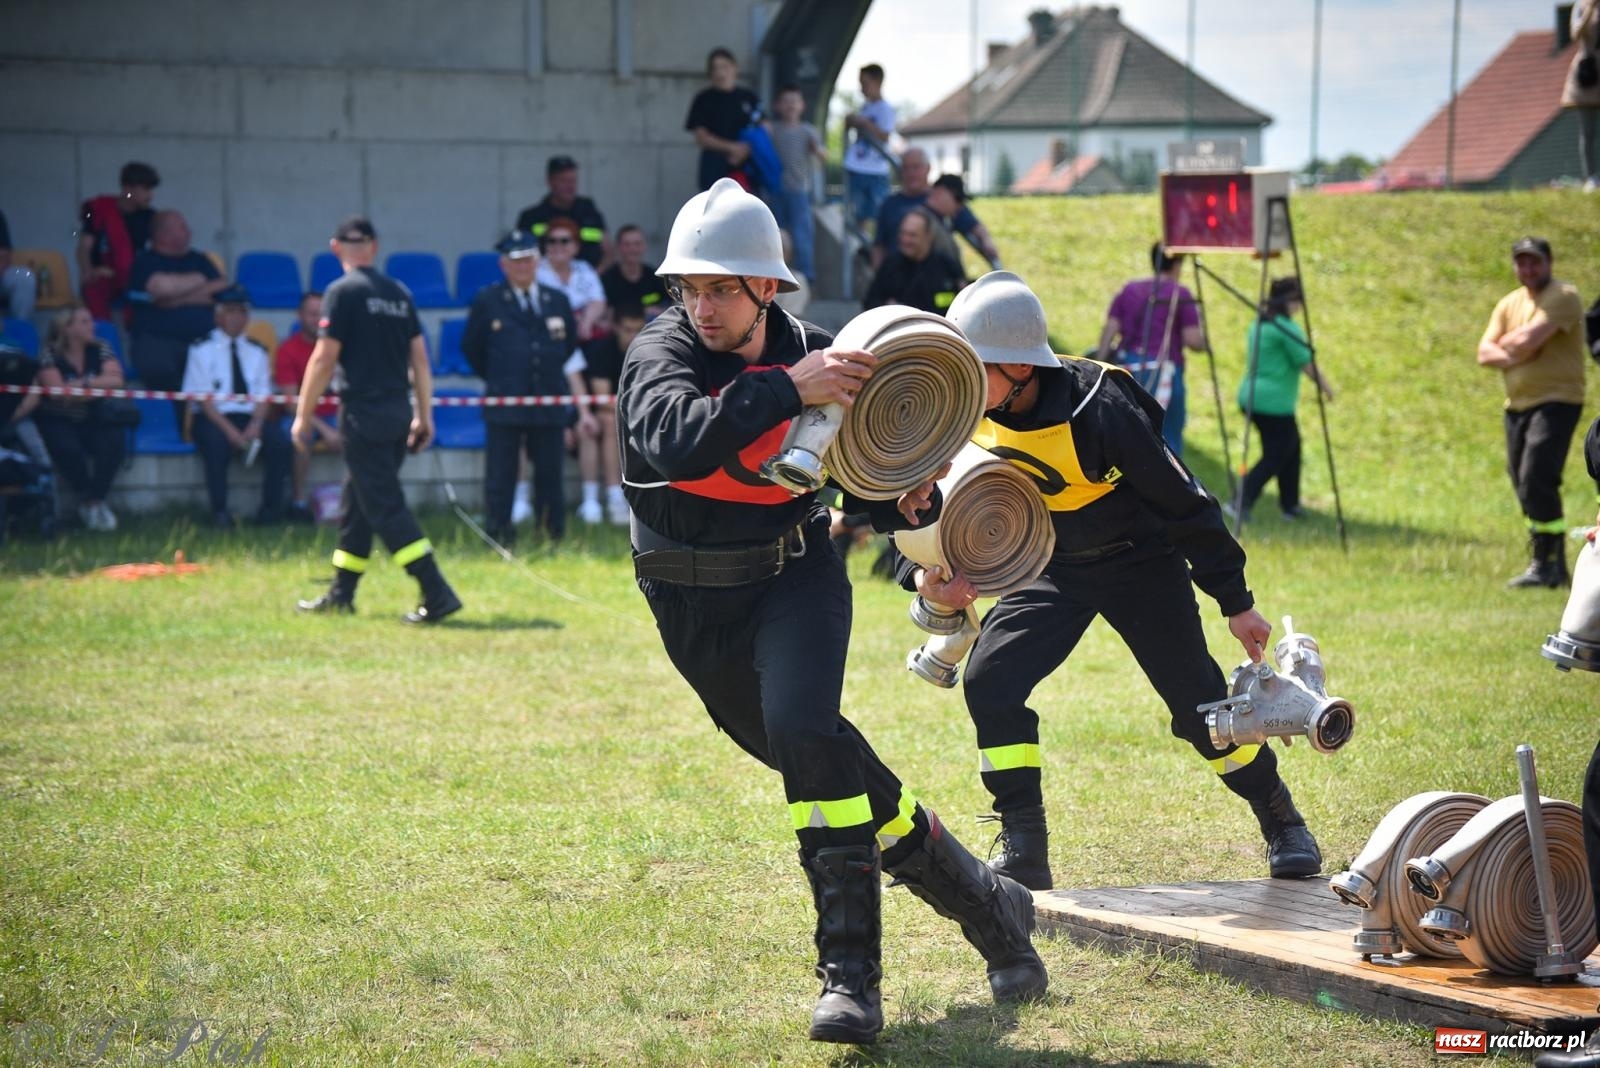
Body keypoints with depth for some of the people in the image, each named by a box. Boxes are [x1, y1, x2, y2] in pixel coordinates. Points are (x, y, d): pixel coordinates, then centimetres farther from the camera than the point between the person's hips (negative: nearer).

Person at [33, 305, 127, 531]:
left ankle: (95, 499, -13)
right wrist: (99, 387, -12)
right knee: (68, 448, -34)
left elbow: (116, 380, -11)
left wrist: (83, 383, -17)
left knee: (113, 441, -29)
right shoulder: (50, 354, -7)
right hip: (57, 421, -3)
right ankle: (88, 500, -11)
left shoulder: (100, 349, 4)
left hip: (93, 421, 3)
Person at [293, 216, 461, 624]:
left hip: (364, 414, -7)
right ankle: (340, 595, 24)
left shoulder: (343, 292, -8)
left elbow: (324, 359, -12)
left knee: (386, 507, -8)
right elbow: (420, 358, 12)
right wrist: (424, 414, 18)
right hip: (399, 414, 7)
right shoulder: (399, 293, 10)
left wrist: (302, 416, -6)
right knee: (357, 502, 18)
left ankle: (437, 594, -18)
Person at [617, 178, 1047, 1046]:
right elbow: (677, 442, -37)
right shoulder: (660, 355, -13)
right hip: (695, 606, 1)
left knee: (803, 730, -27)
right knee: (824, 761, 9)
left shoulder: (816, 360, -5)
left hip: (795, 577, -1)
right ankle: (983, 903, 29)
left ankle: (850, 971, -24)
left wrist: (910, 499, -16)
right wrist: (785, 390, -45)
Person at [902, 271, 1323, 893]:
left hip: (1140, 564, -5)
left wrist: (1235, 602, -15)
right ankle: (1022, 852, -5)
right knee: (990, 680, -14)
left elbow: (1181, 503, -22)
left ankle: (1282, 824, 21)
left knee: (1198, 703, -4)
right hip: (1054, 569, 5)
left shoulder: (1098, 411, -32)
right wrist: (923, 573, -24)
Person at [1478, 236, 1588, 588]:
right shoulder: (1509, 303, 14)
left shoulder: (1563, 297, -9)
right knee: (1524, 486, 9)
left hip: (1556, 402, -8)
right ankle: (1554, 563, 19)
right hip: (1517, 405, 8)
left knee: (1536, 480, -18)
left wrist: (1505, 343, 0)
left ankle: (1546, 564, -12)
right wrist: (1515, 355, -13)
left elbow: (1528, 339, -21)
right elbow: (1484, 353, 6)